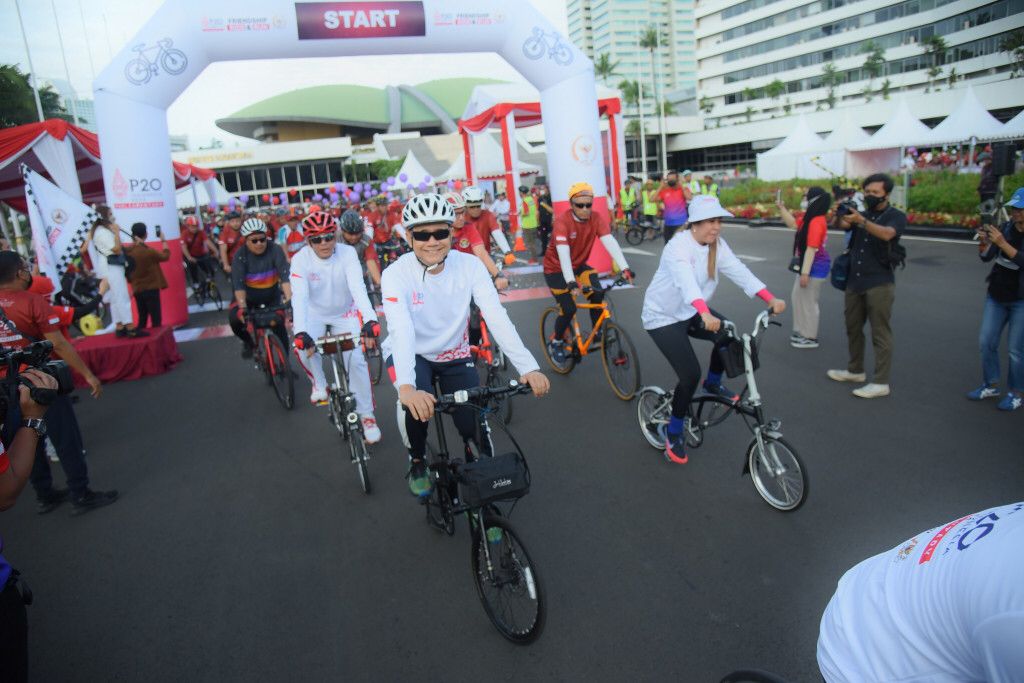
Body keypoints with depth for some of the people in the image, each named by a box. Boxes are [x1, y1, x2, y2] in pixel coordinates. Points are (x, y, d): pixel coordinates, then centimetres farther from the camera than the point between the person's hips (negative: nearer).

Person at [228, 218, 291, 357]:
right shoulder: (240, 256, -20)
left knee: (279, 326, -13)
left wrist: (289, 299, -46)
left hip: (272, 294, 0)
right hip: (250, 295, 0)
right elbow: (238, 283, -28)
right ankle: (248, 342, 12)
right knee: (234, 319, -20)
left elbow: (285, 275, -31)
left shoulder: (275, 250, -22)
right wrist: (242, 307, -43)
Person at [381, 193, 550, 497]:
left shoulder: (470, 265, -17)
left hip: (455, 355, 2)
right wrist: (406, 386, -56)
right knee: (417, 402, -32)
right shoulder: (396, 274, -23)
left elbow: (497, 317, -27)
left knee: (474, 426, -15)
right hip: (410, 355, -2)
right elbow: (401, 330, -39)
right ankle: (417, 463, 1)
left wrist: (529, 367, -40)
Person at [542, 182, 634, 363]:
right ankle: (556, 342, 13)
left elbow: (610, 242, -28)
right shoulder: (562, 222, -28)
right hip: (556, 269, -4)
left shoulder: (597, 218, -16)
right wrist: (570, 282, -52)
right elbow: (563, 253, -39)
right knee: (569, 308, -13)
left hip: (579, 265, 4)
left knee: (597, 294, -17)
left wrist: (625, 267, -41)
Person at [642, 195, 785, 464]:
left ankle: (713, 383, 16)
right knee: (691, 374, -16)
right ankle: (674, 431, 6)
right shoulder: (678, 247, -27)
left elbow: (739, 271, -16)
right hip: (662, 317, -7)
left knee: (728, 335, -14)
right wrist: (705, 314, -62)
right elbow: (687, 281, -45)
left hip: (691, 312, 7)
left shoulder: (717, 244, -5)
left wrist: (771, 299, -29)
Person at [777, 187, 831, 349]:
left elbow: (811, 249, -24)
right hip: (809, 265, 10)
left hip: (814, 267, -10)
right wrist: (782, 208, 14)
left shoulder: (816, 222, -22)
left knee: (807, 300, -2)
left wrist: (805, 273, -25)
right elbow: (793, 224, 24)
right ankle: (803, 331, 30)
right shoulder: (810, 218, 7)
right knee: (800, 298, 18)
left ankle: (810, 338, 8)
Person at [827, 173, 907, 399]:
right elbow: (843, 225, -9)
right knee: (853, 328, 15)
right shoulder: (860, 213, 13)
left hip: (879, 284, -6)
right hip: (854, 281, 6)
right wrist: (841, 213, -32)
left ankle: (881, 383, -3)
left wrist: (861, 221, -39)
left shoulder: (896, 216, -2)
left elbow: (886, 234, -25)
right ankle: (855, 370, 30)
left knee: (880, 333, -5)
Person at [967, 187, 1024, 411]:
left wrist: (1002, 243, -33)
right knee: (986, 342, 7)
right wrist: (984, 242, -20)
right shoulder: (1006, 227, 2)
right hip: (997, 296, 5)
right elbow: (986, 257, -1)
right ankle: (990, 386, 23)